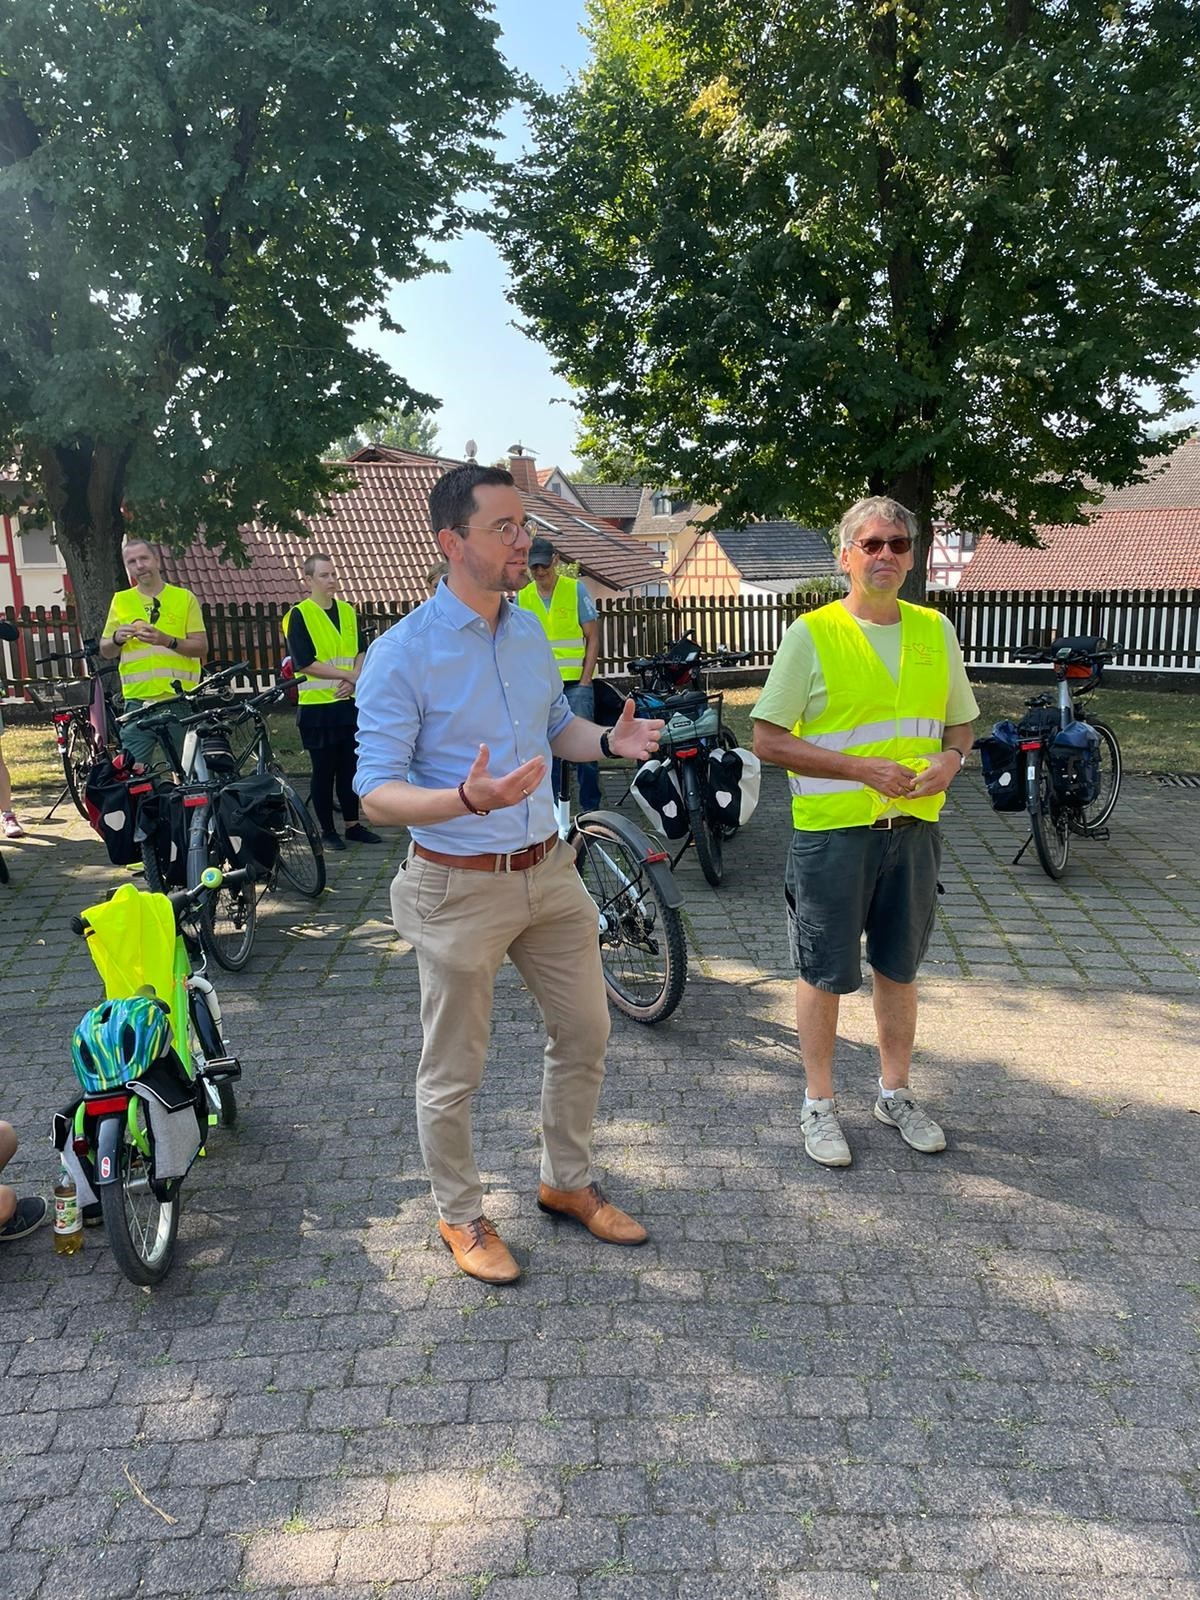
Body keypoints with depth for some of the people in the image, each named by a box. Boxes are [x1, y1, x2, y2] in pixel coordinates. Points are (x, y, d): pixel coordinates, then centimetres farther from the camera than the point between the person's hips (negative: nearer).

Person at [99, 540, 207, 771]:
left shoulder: (184, 598, 8)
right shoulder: (120, 600, 13)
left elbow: (201, 647, 1)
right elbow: (105, 652, 15)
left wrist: (167, 641, -15)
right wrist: (117, 639, -7)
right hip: (138, 701, 1)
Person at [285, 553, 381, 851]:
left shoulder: (348, 611, 10)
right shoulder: (300, 614, -7)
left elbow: (361, 651, 11)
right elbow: (304, 663, -14)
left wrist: (353, 681, -7)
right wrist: (347, 674, -12)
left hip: (349, 702, 5)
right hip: (317, 706, -5)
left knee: (350, 767, 11)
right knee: (324, 771, 3)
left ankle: (352, 824, 22)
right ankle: (326, 829, 13)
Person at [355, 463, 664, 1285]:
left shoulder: (532, 633, 5)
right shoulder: (402, 654, -16)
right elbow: (378, 793, -18)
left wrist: (611, 740, -3)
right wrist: (468, 798, -37)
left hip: (549, 871, 7)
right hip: (459, 887, -6)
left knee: (585, 1032, 17)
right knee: (454, 1070, 8)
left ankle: (568, 1182, 40)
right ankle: (461, 1215, 33)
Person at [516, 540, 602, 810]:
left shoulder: (576, 589, 0)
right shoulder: (522, 597, 7)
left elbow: (593, 638, 0)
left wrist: (585, 681, -8)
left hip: (575, 682, -2)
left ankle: (590, 807, 6)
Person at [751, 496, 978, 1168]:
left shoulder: (936, 630, 7)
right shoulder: (811, 634, -8)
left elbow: (961, 722, 17)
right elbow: (769, 739, -11)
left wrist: (950, 759, -7)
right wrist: (860, 768, -19)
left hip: (914, 827, 4)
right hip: (833, 830, -4)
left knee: (899, 967, 17)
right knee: (825, 973, 7)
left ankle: (896, 1092, 35)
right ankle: (820, 1102, 25)